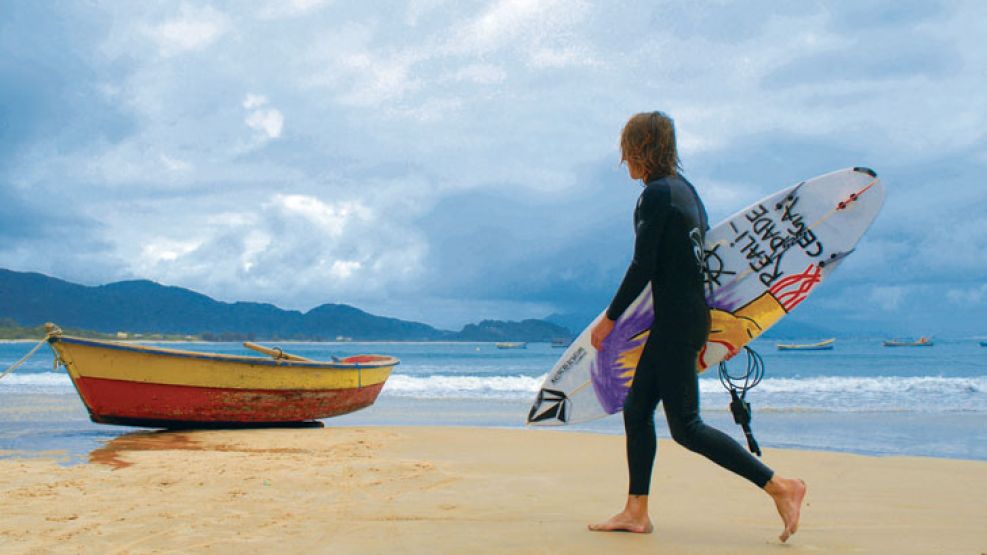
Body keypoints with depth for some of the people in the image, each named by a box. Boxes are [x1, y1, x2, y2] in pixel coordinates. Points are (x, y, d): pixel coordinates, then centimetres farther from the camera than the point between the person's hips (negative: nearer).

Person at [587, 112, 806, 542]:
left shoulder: (657, 194, -15)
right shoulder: (684, 189, 14)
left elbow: (643, 268, -17)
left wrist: (609, 319, -8)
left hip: (676, 320, -10)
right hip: (689, 315, 10)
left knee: (685, 426, -6)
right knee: (636, 409, 12)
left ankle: (779, 486, -4)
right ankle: (636, 512, 16)